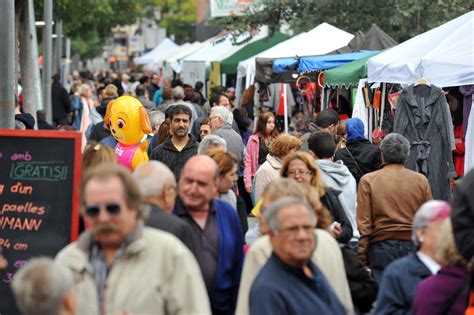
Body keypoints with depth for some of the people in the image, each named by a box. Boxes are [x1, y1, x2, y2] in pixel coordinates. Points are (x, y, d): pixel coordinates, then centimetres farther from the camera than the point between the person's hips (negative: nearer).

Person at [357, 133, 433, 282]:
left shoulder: (368, 181, 0)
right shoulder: (421, 180, 5)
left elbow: (363, 223, -2)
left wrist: (362, 258, 1)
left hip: (381, 248, -2)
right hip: (413, 246, 2)